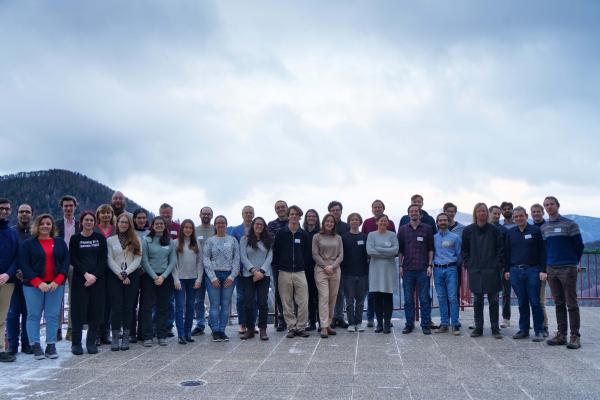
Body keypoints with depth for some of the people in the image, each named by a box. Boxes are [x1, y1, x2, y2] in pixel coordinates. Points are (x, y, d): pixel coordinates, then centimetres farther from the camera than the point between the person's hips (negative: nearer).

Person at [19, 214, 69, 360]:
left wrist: (57, 281, -10)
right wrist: (38, 283, -15)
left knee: (53, 316, 1)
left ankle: (51, 346, 7)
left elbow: (66, 263, 4)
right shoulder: (28, 244, 3)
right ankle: (35, 346, 7)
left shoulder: (60, 243, 10)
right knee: (34, 316, 1)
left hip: (56, 285, 2)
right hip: (33, 286, -2)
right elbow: (24, 265, -5)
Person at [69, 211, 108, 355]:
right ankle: (76, 343, 6)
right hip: (80, 279, -1)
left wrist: (94, 275, -10)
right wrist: (86, 274, -13)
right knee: (79, 310, -3)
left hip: (98, 278, 1)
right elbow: (73, 259, -1)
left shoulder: (100, 238, 7)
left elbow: (103, 258, 2)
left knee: (96, 310, 1)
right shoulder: (75, 238, 5)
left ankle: (91, 342, 11)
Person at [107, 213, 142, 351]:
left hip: (132, 276, 1)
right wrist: (120, 274, -11)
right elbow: (110, 260, -1)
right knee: (116, 307, -4)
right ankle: (115, 338, 2)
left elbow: (138, 259, 0)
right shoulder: (110, 240, 6)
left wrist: (126, 273, -10)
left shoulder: (136, 240, 7)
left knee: (129, 307, 1)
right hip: (115, 276, -1)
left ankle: (126, 337, 6)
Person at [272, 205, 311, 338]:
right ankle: (291, 327, 12)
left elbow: (307, 253, 12)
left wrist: (303, 265, 7)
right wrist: (276, 267, 1)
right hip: (284, 273, -1)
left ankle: (301, 327, 7)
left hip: (300, 272, 1)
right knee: (287, 303, 3)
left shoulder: (303, 235, 5)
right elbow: (275, 252, 3)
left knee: (303, 302, -3)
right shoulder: (281, 233, 1)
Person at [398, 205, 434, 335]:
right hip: (407, 269, 2)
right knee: (408, 299, 6)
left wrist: (430, 265, -2)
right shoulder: (402, 229, 9)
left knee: (424, 299, 1)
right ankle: (409, 324, 14)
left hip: (423, 269, -1)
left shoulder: (427, 228, 5)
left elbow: (431, 249, 5)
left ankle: (425, 325, 8)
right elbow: (400, 249, 10)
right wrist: (400, 266, 3)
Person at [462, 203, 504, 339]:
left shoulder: (494, 230, 0)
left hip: (491, 271, -1)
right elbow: (464, 250, 10)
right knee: (477, 300, 7)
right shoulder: (468, 231, 4)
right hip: (475, 271, 1)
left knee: (493, 300, 3)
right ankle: (478, 328, 15)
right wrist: (468, 264, 2)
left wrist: (498, 265, -4)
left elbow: (501, 249, 2)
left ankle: (495, 329, 12)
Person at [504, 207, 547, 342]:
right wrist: (507, 270, 9)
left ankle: (539, 331, 5)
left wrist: (543, 270, -8)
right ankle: (523, 329, 16)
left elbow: (542, 251, -1)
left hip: (532, 270, -3)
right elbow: (507, 252, 15)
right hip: (515, 271, 3)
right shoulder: (510, 232, 11)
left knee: (535, 302, -2)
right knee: (522, 302, 8)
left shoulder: (535, 230, 1)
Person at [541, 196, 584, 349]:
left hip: (568, 269, -4)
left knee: (571, 304, -3)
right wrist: (548, 262, 12)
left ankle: (575, 336, 2)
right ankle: (561, 335, 14)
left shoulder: (570, 224, -4)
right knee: (559, 304, 9)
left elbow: (579, 246, 1)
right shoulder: (543, 228, 10)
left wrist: (573, 262, 9)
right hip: (551, 269, 5)